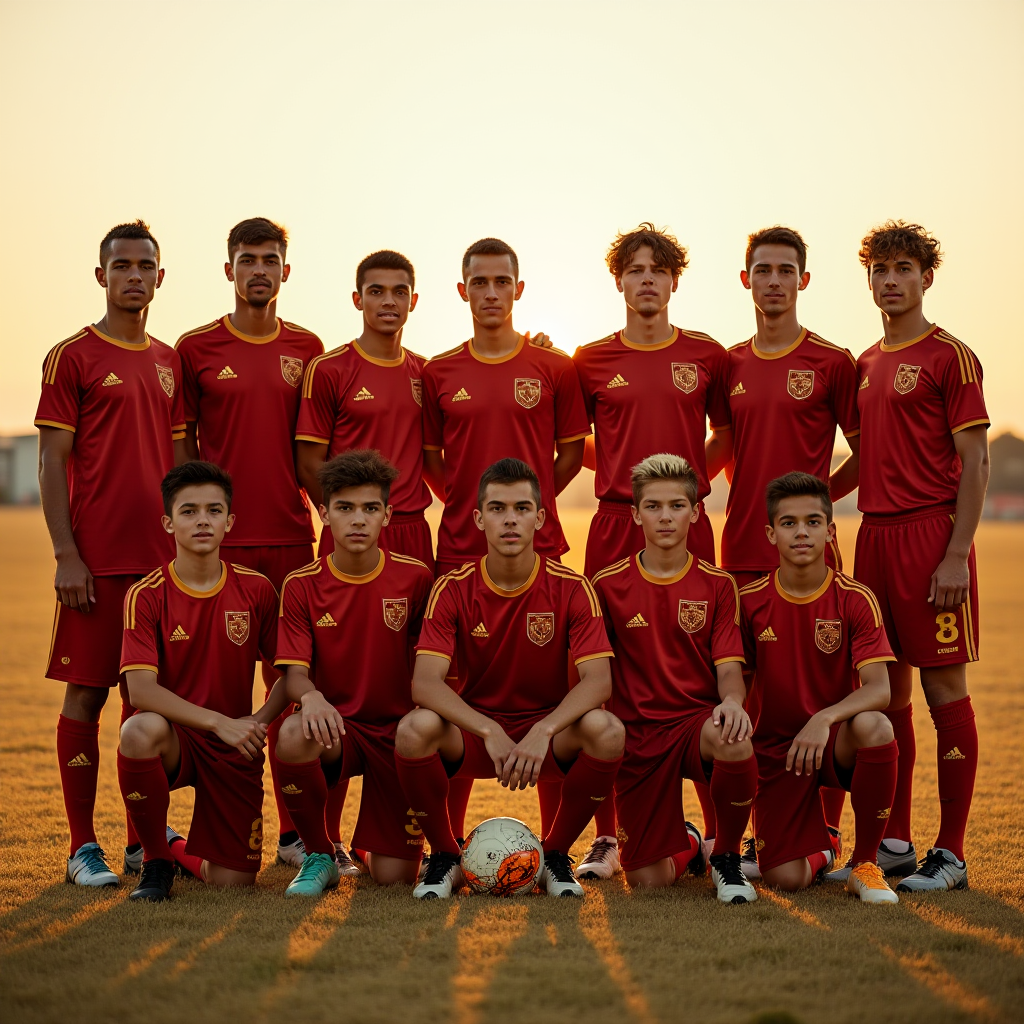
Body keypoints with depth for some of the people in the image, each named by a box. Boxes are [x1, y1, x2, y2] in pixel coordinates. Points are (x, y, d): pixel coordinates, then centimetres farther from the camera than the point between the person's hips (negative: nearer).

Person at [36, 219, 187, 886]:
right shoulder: (72, 357, -1)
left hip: (163, 556, 5)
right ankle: (83, 847, 7)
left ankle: (143, 840, 16)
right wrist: (66, 554, -12)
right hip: (97, 556, -5)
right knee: (88, 691, 0)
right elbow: (52, 463, -5)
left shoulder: (169, 362, 15)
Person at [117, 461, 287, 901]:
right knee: (139, 731, -39)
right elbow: (140, 687, -20)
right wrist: (218, 722, -29)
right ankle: (156, 860, -12)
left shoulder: (256, 591, -3)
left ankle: (179, 850, 31)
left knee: (233, 879, -8)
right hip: (173, 739, -2)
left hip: (234, 749, 2)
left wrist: (257, 722, -15)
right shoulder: (146, 596, -10)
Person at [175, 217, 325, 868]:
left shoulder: (307, 350, 10)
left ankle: (296, 831, 11)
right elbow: (181, 447, 6)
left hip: (291, 538, 2)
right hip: (220, 540, -2)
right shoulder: (196, 348, 4)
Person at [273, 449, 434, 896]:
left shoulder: (415, 579, -4)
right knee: (293, 737, -38)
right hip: (335, 725, 0)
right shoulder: (302, 586, -3)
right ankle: (319, 856, -10)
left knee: (394, 877, -10)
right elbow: (294, 673, -9)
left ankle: (367, 848, 33)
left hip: (397, 730, 0)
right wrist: (310, 696, -33)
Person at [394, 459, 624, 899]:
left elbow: (598, 680, -18)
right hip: (473, 729, 0)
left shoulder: (571, 588, -9)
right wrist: (491, 732, -35)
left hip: (549, 733, 0)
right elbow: (425, 682, -19)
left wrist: (543, 731, -36)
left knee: (605, 729, -32)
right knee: (415, 728, -32)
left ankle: (555, 855, -6)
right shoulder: (453, 589, -8)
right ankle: (444, 857, -5)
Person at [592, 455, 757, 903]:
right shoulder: (609, 585, 3)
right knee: (647, 880, -8)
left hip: (698, 719, -1)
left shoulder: (717, 584, 3)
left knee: (735, 744, -40)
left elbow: (729, 668, -4)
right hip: (638, 733, 1)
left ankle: (726, 858, -9)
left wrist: (732, 702, -27)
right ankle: (688, 844, 34)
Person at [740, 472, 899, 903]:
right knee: (785, 879, -17)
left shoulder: (855, 600, -9)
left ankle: (865, 862, -15)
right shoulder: (750, 601, -4)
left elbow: (879, 689, -20)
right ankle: (821, 845, 25)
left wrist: (824, 718, -37)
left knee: (874, 726, -38)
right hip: (775, 747, 1)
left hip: (838, 743, -1)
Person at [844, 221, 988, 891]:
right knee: (889, 691, 9)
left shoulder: (950, 356, -5)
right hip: (875, 534, 7)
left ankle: (951, 854, 2)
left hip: (931, 534, -7)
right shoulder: (866, 364, 16)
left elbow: (975, 462, -9)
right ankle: (895, 842, 17)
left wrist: (957, 554, -16)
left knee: (944, 688, -3)